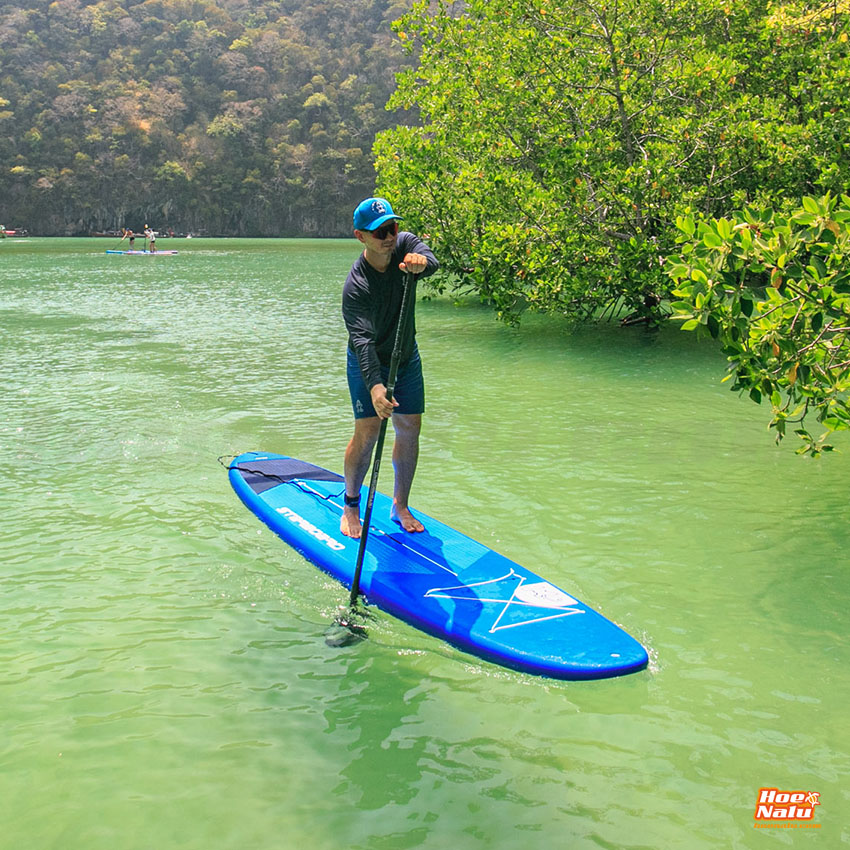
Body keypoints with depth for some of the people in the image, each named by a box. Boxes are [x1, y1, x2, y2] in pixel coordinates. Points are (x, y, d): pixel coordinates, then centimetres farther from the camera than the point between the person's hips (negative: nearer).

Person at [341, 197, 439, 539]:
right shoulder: (356, 286, -28)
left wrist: (421, 261, -58)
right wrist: (374, 385, -52)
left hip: (407, 358, 5)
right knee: (367, 431, -10)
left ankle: (400, 506, 19)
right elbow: (362, 339, -38)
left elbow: (430, 260, -33)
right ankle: (351, 505, 11)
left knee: (410, 429, 5)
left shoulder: (405, 245, -13)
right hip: (368, 364, -5)